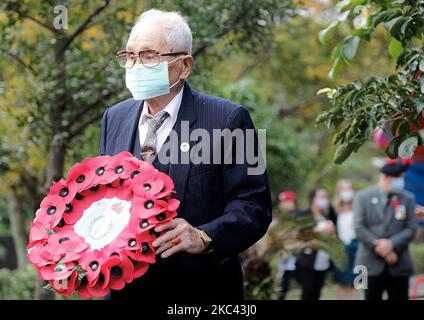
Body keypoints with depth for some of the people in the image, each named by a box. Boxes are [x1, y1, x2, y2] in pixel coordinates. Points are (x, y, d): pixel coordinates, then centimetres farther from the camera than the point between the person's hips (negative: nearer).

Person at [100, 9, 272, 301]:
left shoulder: (227, 119, -9)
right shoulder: (114, 118, 7)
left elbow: (253, 205, -13)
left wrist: (203, 238, -28)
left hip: (201, 289, -4)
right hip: (126, 286, 4)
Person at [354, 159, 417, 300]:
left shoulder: (408, 199, 7)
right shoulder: (363, 197, 2)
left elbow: (411, 229, 1)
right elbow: (359, 228, -5)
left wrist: (392, 244, -15)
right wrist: (380, 248, -13)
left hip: (399, 266, 2)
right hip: (372, 264, -1)